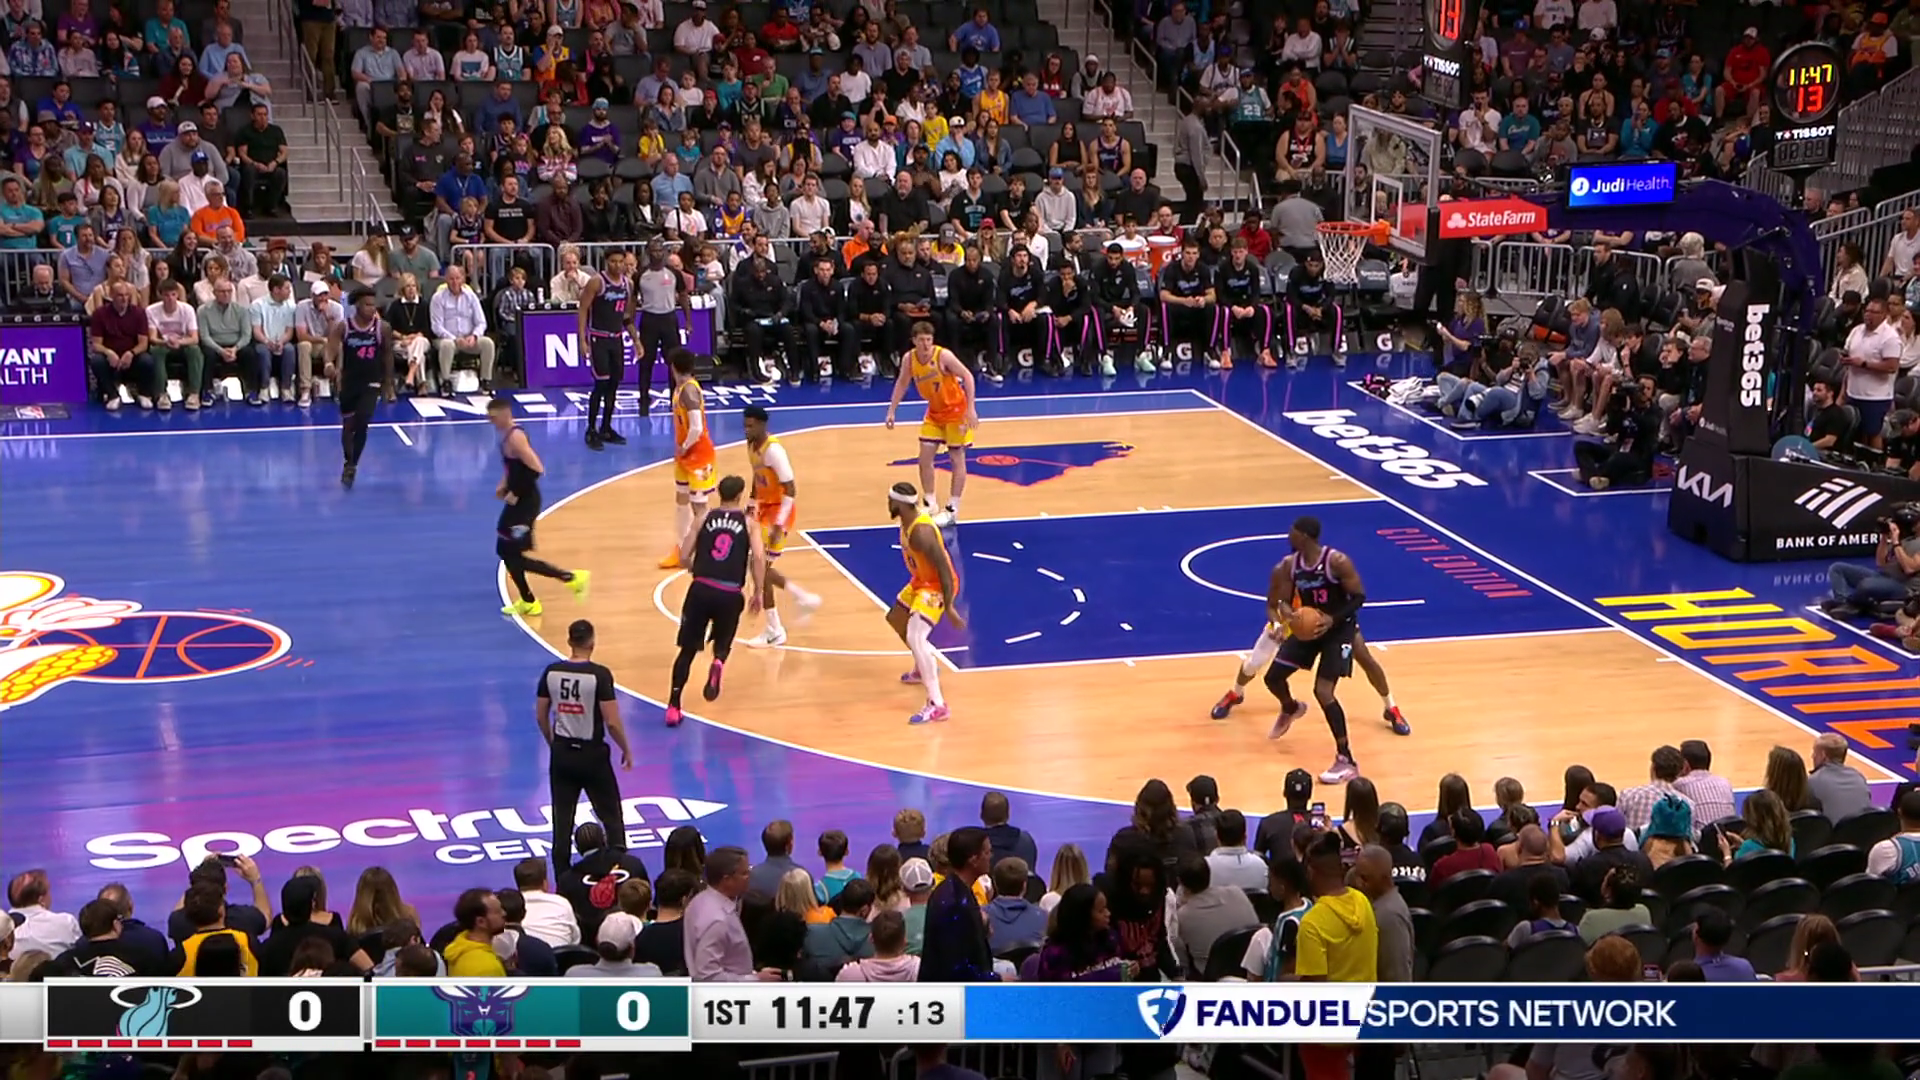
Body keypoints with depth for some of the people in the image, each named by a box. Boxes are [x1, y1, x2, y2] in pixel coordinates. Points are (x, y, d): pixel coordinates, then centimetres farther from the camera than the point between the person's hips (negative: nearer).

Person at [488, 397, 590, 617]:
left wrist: (516, 493, -22)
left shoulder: (515, 437, -21)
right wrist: (504, 486, 9)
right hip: (518, 500, 10)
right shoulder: (508, 436, 9)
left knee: (512, 554, -7)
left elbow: (536, 469, -28)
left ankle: (571, 578, -3)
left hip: (525, 502, -10)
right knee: (505, 551, 15)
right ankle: (528, 602, 25)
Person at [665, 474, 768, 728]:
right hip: (730, 594, 0)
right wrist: (758, 592, 2)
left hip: (701, 589, 0)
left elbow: (684, 557, 8)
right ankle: (718, 663, -12)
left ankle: (673, 706, 4)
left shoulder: (705, 517, 11)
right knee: (723, 643, 24)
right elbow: (758, 558, -6)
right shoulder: (749, 523, 9)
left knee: (688, 650, 12)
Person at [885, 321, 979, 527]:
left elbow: (968, 377, -21)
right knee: (925, 457, 4)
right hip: (934, 412, 6)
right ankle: (930, 504, 18)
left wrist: (970, 409, -25)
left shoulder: (943, 356, -27)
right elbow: (902, 383, 6)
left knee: (957, 459, -1)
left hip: (956, 410, -6)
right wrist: (891, 411, 2)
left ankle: (952, 510, 5)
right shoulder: (909, 359, -11)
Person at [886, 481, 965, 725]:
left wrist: (949, 608, -30)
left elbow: (945, 569, -31)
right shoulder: (909, 518, -3)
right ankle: (924, 669, 48)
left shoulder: (921, 532, -32)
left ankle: (937, 705, -25)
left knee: (915, 637, -24)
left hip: (937, 586, -11)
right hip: (921, 581, 11)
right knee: (895, 619, 28)